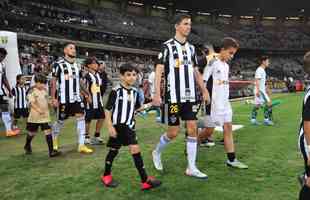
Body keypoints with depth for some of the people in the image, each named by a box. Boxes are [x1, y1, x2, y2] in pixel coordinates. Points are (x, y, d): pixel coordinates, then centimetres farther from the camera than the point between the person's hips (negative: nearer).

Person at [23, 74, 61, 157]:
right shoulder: (32, 91, -11)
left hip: (45, 116, 4)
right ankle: (27, 146, 43)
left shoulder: (45, 90, 6)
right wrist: (38, 110, -33)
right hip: (35, 116, -3)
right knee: (32, 133, 14)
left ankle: (51, 151, -6)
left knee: (48, 132, -6)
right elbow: (31, 102, -21)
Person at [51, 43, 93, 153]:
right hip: (63, 99, -5)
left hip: (76, 98, 5)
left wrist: (85, 93, 15)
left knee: (81, 118, -4)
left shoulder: (76, 65, 12)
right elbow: (53, 82, -7)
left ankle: (81, 145, 1)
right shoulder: (59, 64, -7)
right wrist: (53, 98, -11)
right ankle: (54, 140, 34)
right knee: (60, 121, 7)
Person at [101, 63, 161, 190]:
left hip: (129, 126, 5)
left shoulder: (135, 92, 5)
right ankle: (106, 175, 29)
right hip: (117, 126, -4)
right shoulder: (116, 91, -13)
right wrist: (110, 127, -14)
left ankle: (145, 180, 3)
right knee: (114, 150, 8)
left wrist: (149, 105, 4)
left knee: (135, 149, -3)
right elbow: (107, 110, -11)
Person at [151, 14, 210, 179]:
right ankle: (157, 152, 29)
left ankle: (191, 168, 9)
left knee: (192, 128, 1)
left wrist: (204, 91, 13)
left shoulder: (191, 48, 14)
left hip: (190, 95, 6)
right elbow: (159, 70, -9)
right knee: (173, 132, 0)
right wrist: (157, 94, -17)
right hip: (173, 96, -5)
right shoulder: (167, 46, -4)